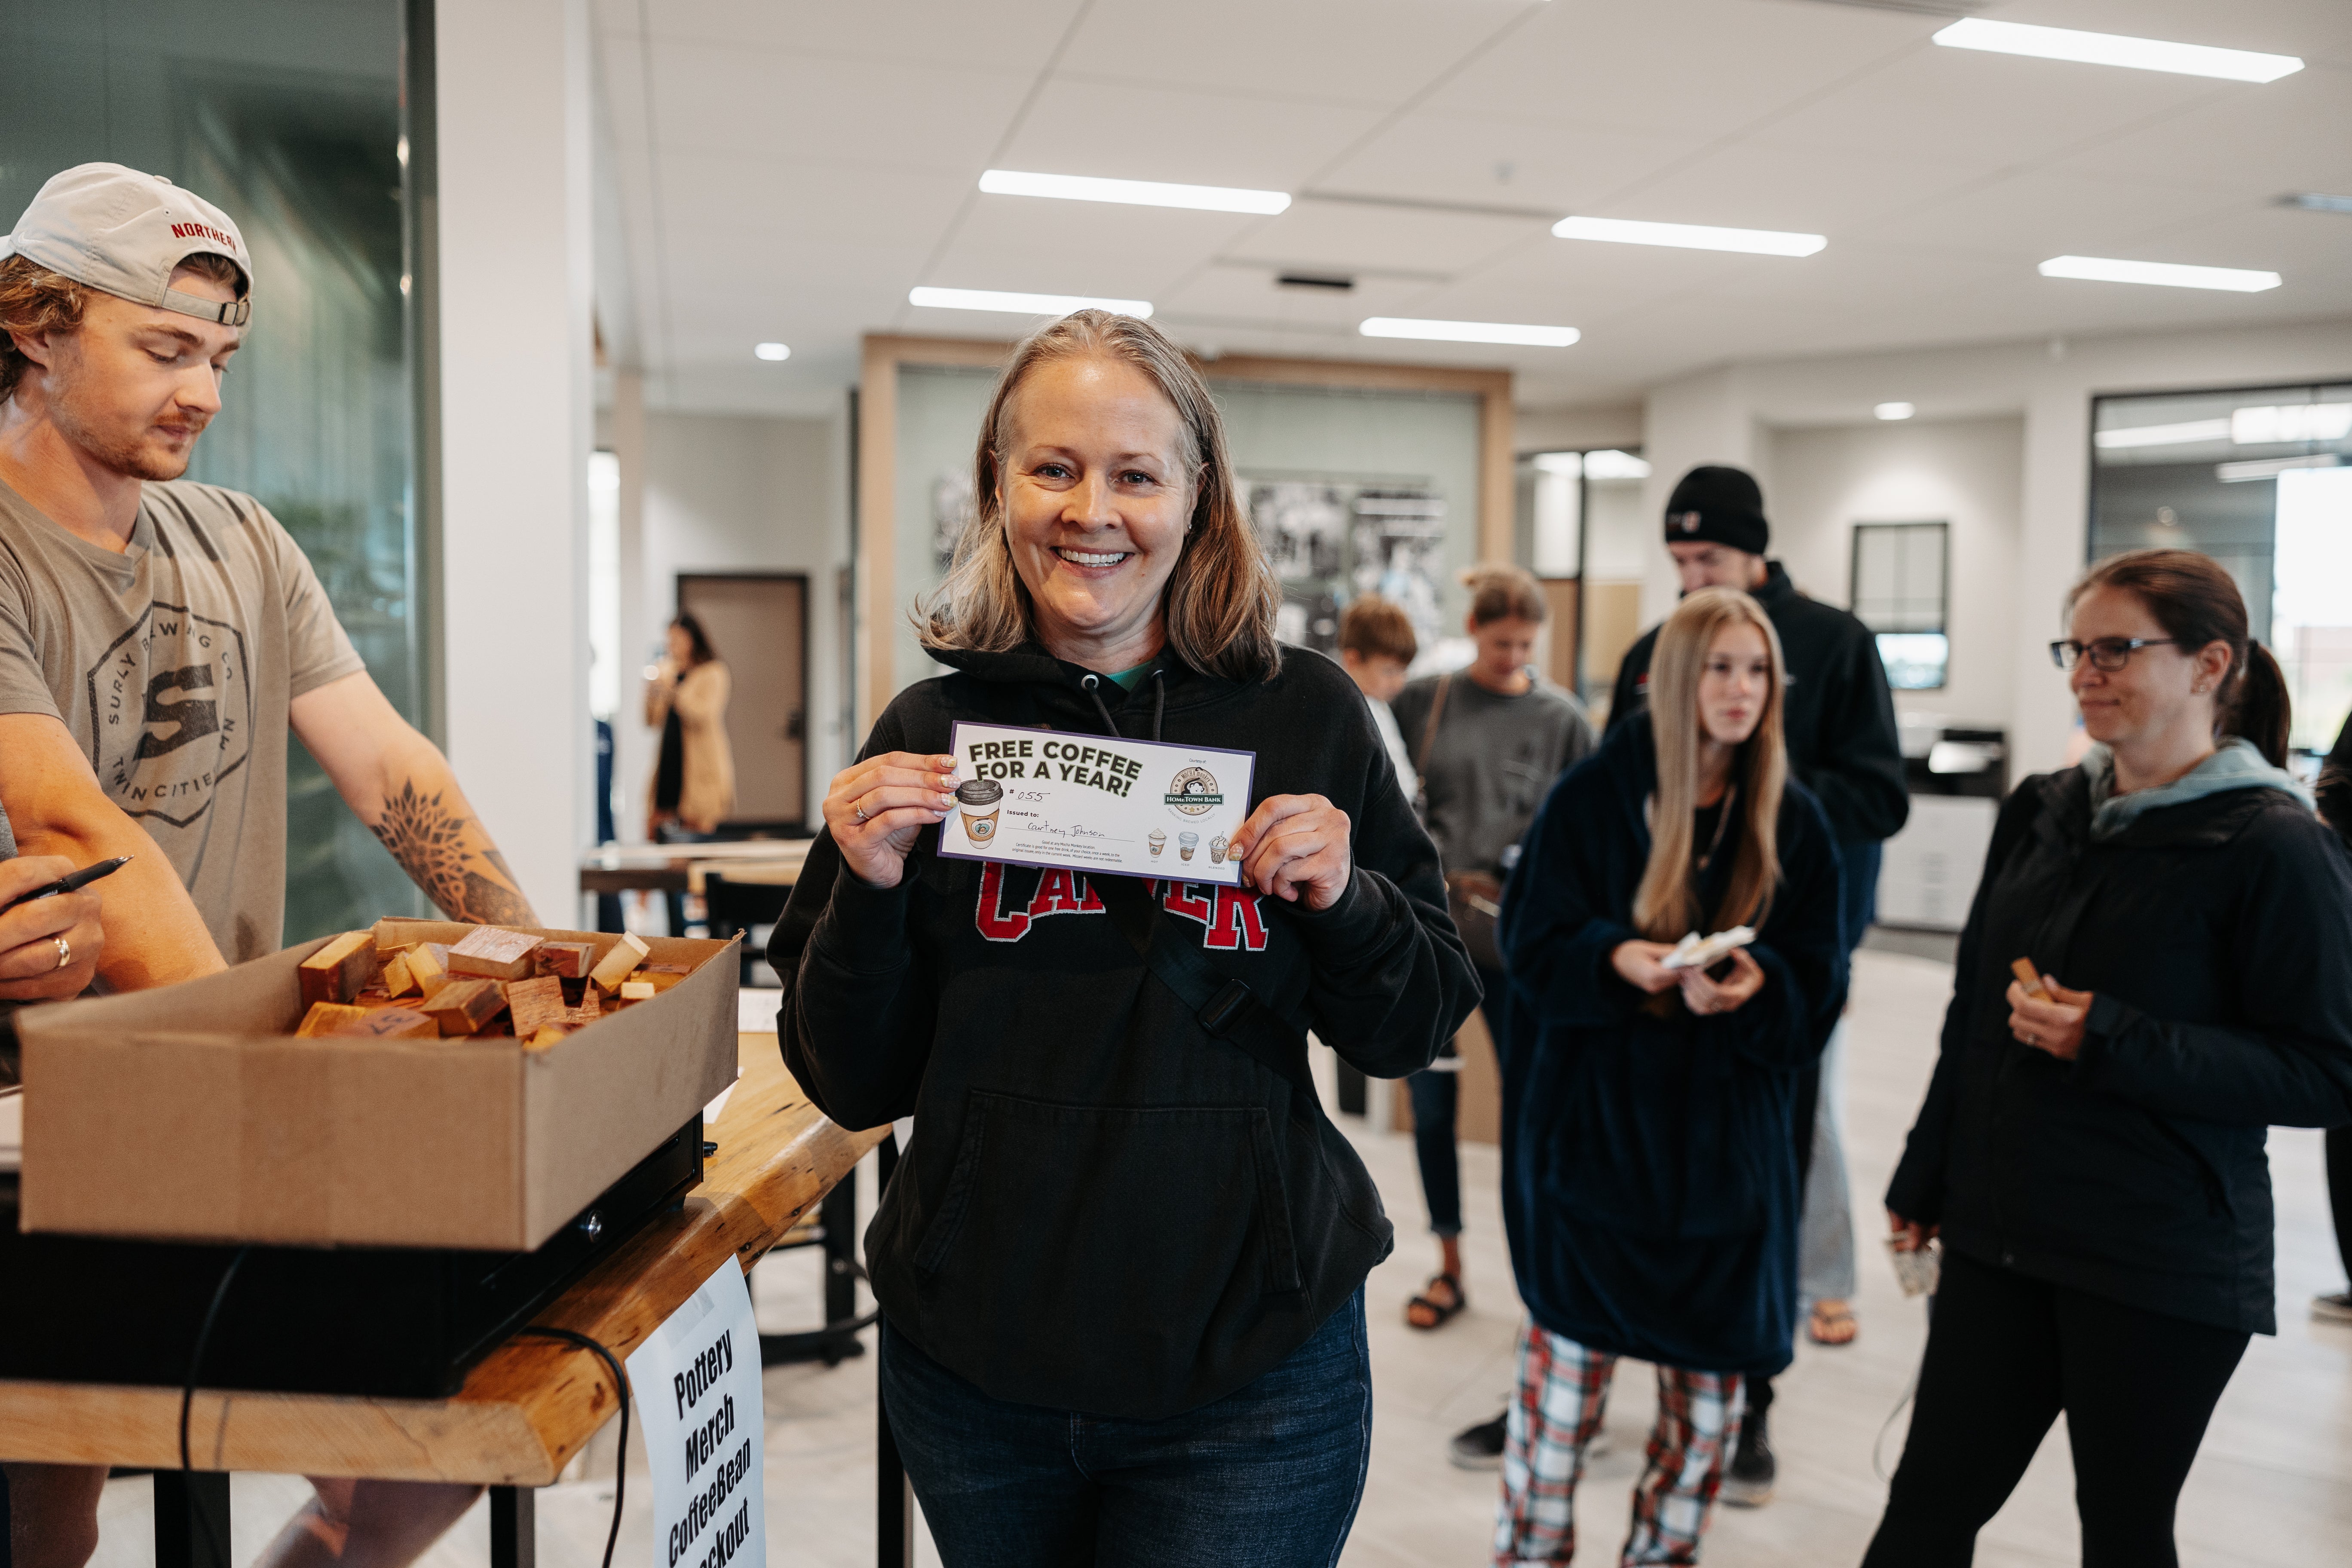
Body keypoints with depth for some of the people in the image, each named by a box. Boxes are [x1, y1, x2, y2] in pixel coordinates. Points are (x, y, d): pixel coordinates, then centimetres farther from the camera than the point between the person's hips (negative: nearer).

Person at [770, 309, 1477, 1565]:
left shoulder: (1304, 716, -5)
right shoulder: (928, 734, -3)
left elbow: (1412, 1035, 1)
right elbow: (855, 1087, 0)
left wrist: (1344, 901, -17)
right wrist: (869, 892, -17)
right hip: (974, 1367, 2)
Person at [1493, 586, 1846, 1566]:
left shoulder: (1794, 822, 1)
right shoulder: (1593, 797, -6)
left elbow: (1820, 985, 1)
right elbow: (1533, 939, -4)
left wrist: (1758, 985, -20)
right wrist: (1614, 958, -24)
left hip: (1727, 1127, 3)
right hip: (1596, 1114, -2)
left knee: (1713, 1369, 10)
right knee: (1566, 1351, 4)